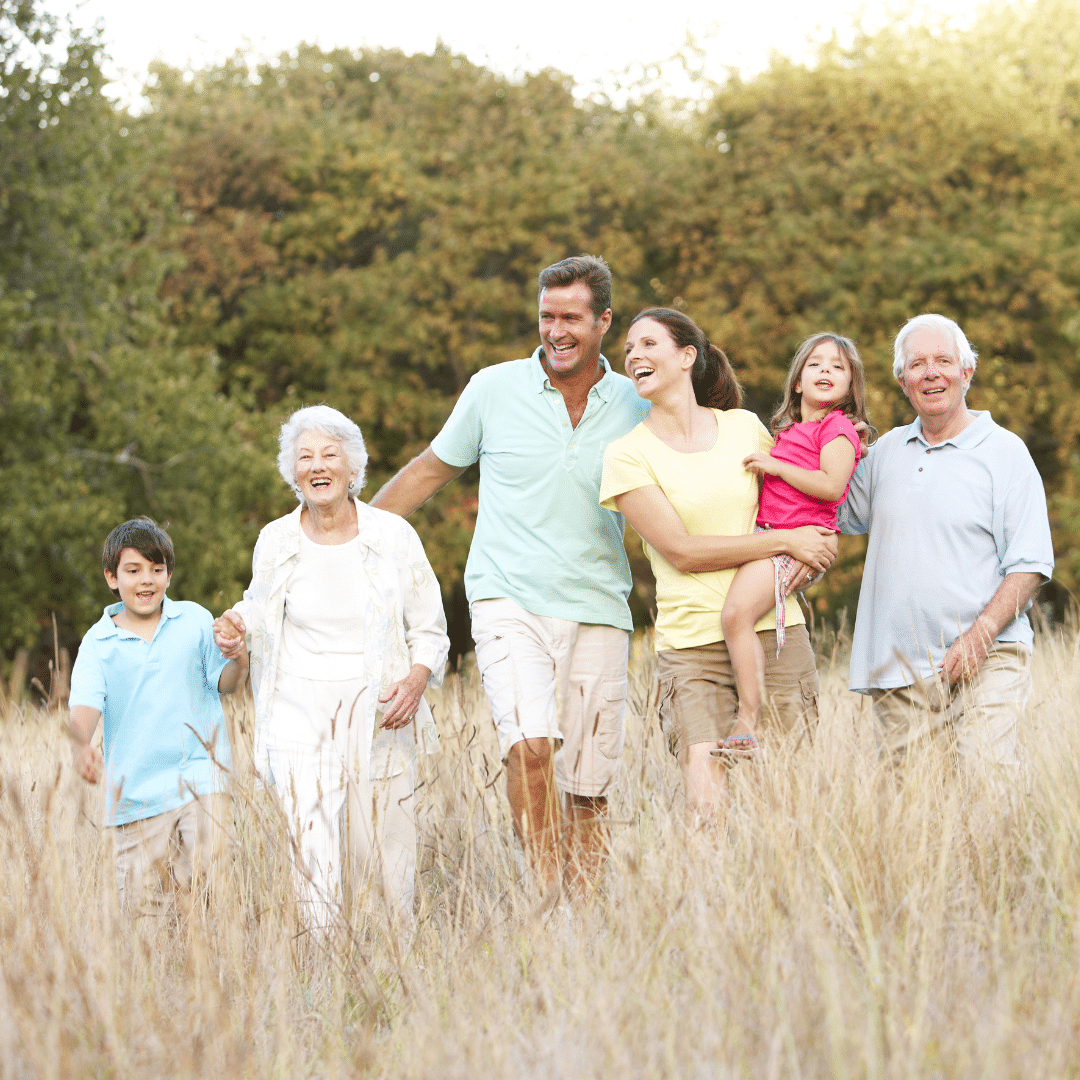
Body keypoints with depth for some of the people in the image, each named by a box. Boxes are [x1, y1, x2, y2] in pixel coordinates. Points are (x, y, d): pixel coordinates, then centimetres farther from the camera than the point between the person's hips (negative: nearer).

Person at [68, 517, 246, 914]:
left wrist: (239, 665, -14)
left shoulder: (194, 619, 4)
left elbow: (221, 681, 9)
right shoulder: (98, 642, 1)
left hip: (201, 778, 0)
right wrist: (81, 745, -31)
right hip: (136, 789, 0)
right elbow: (85, 704, -10)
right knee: (141, 907, 3)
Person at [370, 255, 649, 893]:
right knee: (531, 744, -26)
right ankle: (546, 895, -21)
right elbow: (431, 470, 15)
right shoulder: (494, 390, 2)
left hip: (598, 608, 2)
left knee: (590, 788, 2)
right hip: (510, 601, -2)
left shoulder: (636, 406, 5)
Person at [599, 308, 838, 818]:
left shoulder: (745, 427, 9)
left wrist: (812, 552, 0)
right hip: (693, 648, -2)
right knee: (708, 806, -16)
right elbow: (681, 551, -7)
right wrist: (785, 541, -9)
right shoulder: (628, 455, 1)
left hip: (776, 635, 2)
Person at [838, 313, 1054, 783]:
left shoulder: (1005, 452, 0)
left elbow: (1029, 566, -6)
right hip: (896, 669, 5)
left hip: (984, 661, -5)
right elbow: (841, 513, 31)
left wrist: (978, 637, -17)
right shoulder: (886, 451, 15)